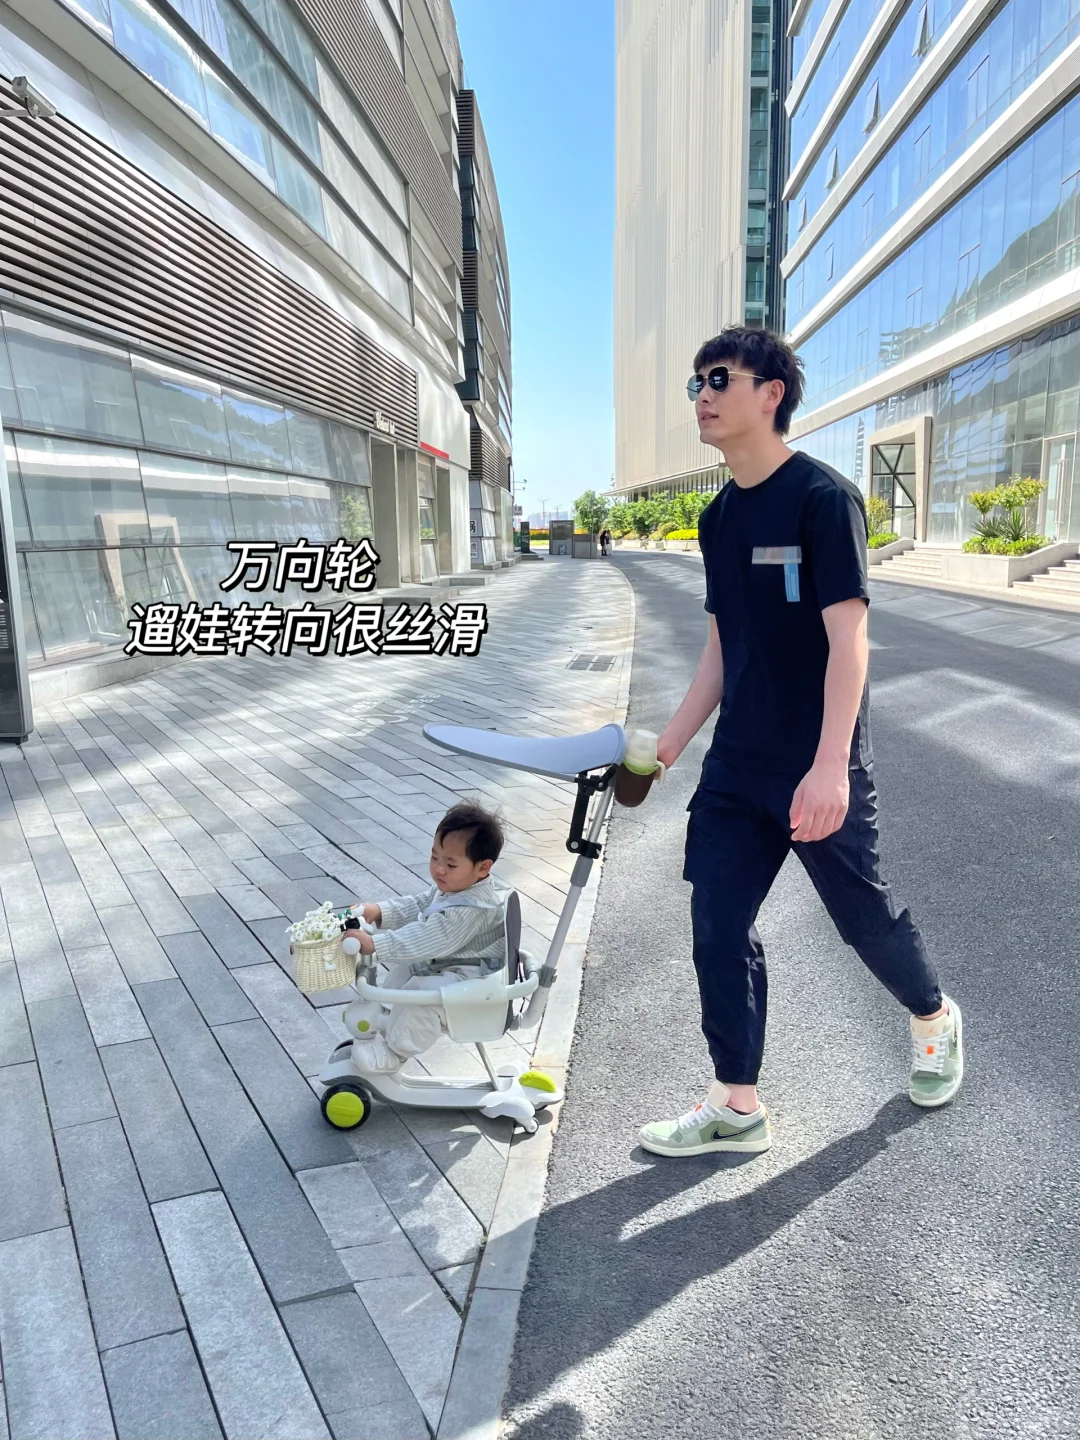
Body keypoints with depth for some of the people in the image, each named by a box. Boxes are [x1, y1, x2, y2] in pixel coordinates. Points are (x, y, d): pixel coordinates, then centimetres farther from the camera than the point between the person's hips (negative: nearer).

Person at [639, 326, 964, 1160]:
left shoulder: (824, 497, -12)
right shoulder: (720, 517, 9)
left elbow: (849, 636, -18)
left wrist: (830, 765, -27)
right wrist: (666, 749, 10)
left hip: (817, 775, -6)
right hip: (737, 769, 6)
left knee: (863, 916, 12)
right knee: (719, 929, 4)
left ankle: (934, 1018, 44)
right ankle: (737, 1109, 20)